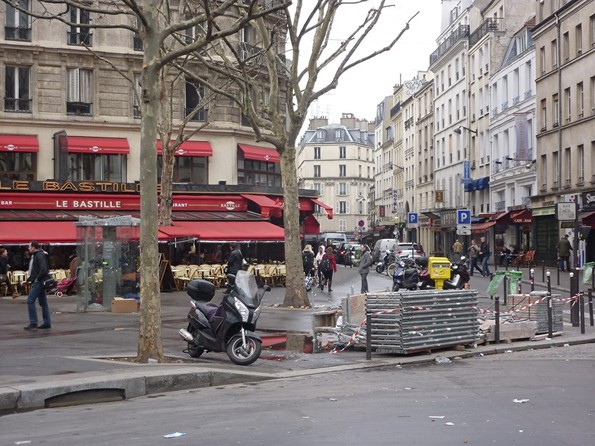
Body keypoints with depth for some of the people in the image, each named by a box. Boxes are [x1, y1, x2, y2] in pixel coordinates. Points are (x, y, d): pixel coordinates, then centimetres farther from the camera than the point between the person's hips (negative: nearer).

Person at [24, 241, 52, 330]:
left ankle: (33, 323, -9)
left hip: (39, 282, -10)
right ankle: (47, 323, 12)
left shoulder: (39, 256, -14)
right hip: (36, 282, 10)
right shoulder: (34, 256, 17)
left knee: (30, 300, -11)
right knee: (43, 302, 10)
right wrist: (29, 278, 14)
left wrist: (37, 279, -18)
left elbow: (43, 269, -24)